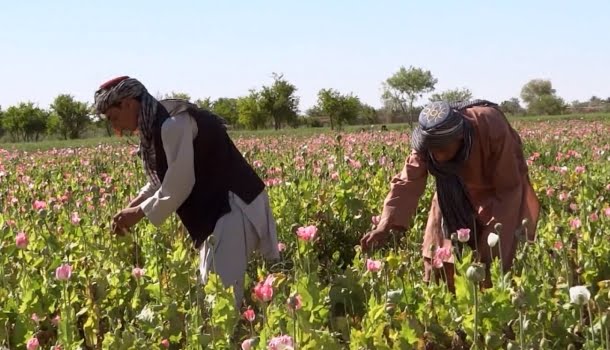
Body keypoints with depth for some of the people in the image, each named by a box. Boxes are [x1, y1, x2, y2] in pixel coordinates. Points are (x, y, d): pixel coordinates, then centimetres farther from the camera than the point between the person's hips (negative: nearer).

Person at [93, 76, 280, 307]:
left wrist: (139, 213, -11)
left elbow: (180, 185, -22)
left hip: (233, 206, -10)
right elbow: (164, 179, 20)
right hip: (216, 210, 10)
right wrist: (135, 204, 5)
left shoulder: (173, 123, -20)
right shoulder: (156, 125, 11)